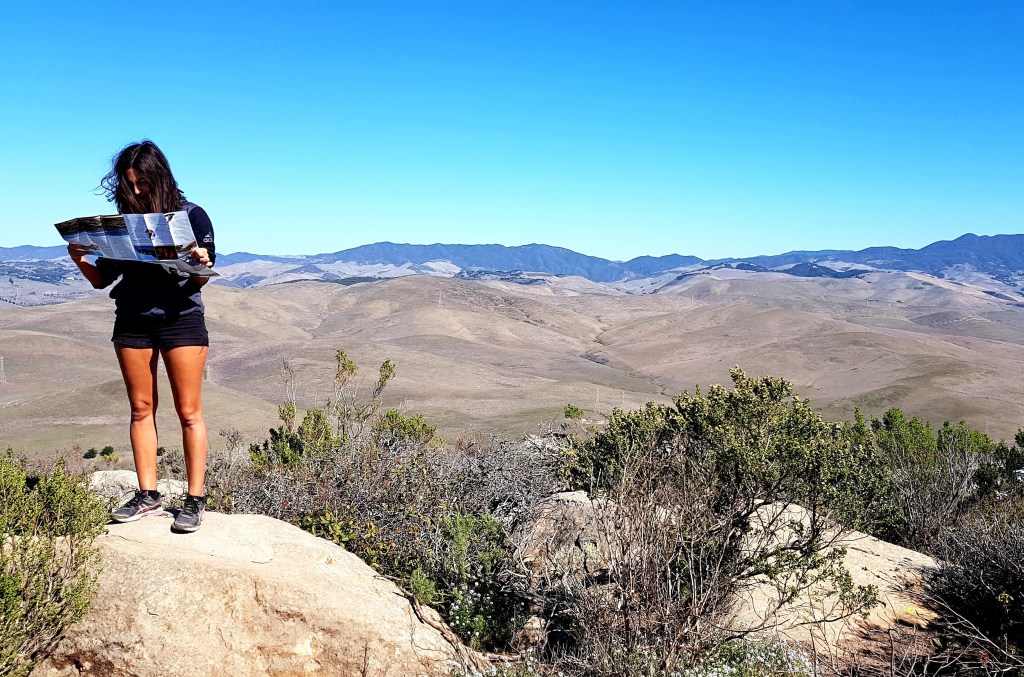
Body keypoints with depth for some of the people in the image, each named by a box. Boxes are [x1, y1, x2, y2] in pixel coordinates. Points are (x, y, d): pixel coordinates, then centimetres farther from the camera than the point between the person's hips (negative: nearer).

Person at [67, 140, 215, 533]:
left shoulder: (191, 215, -1)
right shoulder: (125, 219, 9)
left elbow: (201, 280, -3)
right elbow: (101, 279, 11)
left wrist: (201, 264, -25)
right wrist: (80, 260, -9)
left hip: (181, 318, -4)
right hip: (132, 321, 4)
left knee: (188, 411, -2)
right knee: (141, 408, 5)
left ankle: (195, 500, 1)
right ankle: (148, 496, 12)